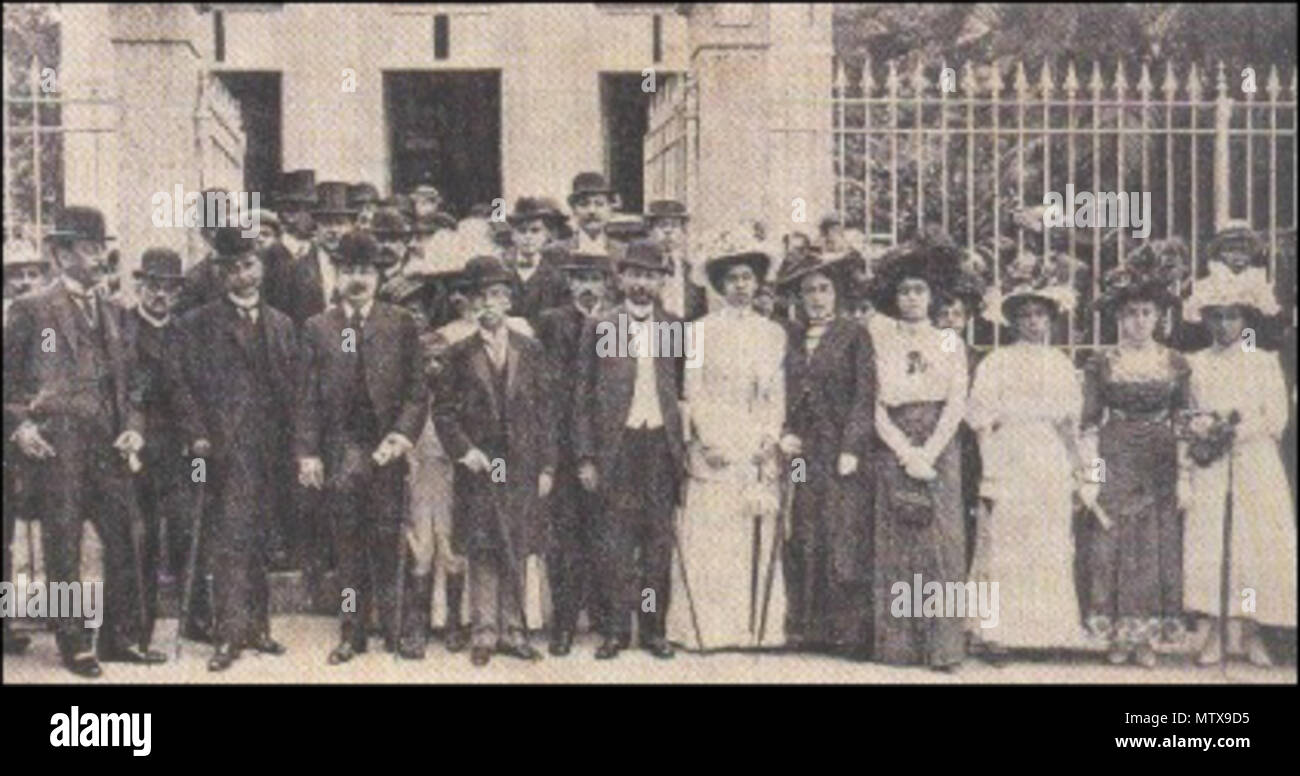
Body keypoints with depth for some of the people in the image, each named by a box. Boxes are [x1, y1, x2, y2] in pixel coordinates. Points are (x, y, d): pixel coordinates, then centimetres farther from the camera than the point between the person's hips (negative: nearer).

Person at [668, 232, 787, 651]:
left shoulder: (773, 333, 12)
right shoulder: (702, 330, 5)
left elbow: (776, 395, 10)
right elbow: (693, 393, 1)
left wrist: (770, 439, -4)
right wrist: (708, 442, -10)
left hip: (758, 448, 2)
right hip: (714, 448, -2)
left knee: (758, 538, 0)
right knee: (708, 539, -5)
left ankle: (757, 626, 5)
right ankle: (706, 628, -1)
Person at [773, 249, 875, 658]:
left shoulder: (854, 336, 3)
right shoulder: (790, 338, 14)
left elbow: (863, 397, -3)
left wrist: (851, 449, -11)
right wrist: (784, 434, -1)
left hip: (840, 452, -4)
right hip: (801, 452, 4)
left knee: (845, 539, -6)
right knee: (803, 543, 1)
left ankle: (850, 632, -3)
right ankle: (805, 629, 4)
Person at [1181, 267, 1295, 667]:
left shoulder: (1265, 362, 6)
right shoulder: (1196, 364, 10)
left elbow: (1276, 419, 0)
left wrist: (1234, 433, -12)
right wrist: (1201, 436, -7)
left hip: (1255, 466, -1)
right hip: (1209, 469, 1)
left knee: (1257, 544, -6)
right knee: (1208, 545, -8)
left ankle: (1253, 634, 1)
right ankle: (1214, 633, -4)